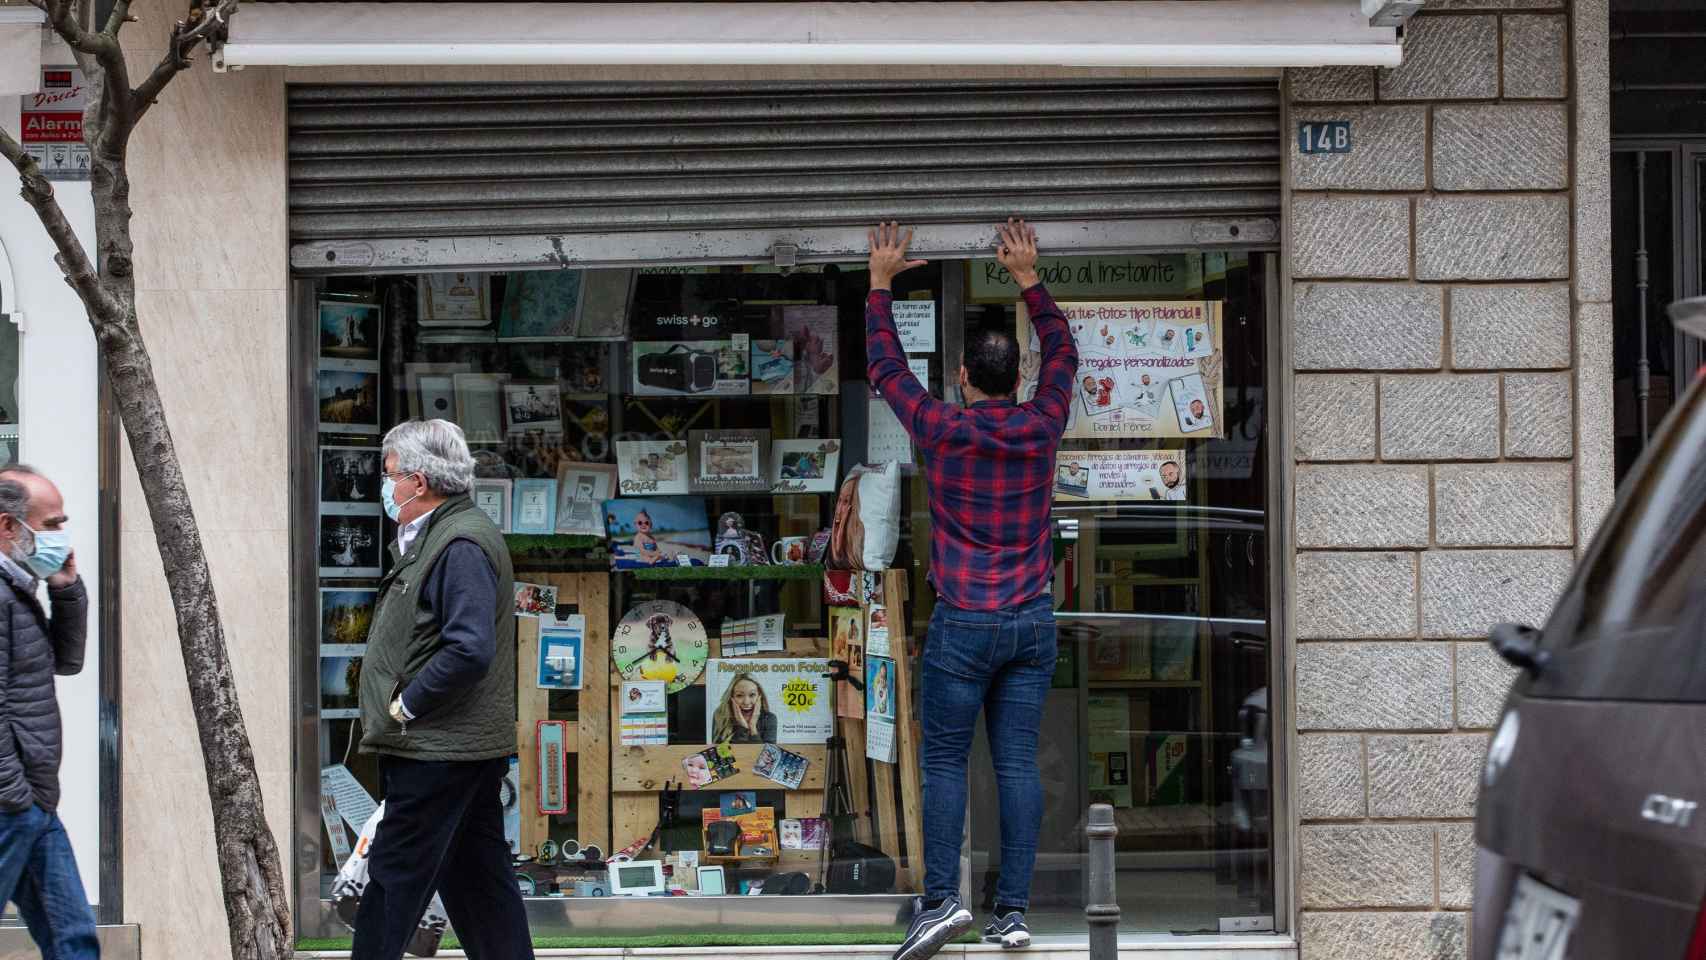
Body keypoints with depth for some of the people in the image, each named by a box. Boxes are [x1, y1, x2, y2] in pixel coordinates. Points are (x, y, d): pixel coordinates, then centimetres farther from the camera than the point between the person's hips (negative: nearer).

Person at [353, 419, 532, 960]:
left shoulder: (461, 545, -16)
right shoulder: (434, 539, 17)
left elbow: (469, 649, -26)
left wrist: (404, 707, -17)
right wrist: (400, 707, 12)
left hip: (438, 750, -10)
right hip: (465, 748, 10)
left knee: (394, 875, -6)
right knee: (479, 880, 12)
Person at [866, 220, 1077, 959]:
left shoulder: (942, 429, -6)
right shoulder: (1041, 427, 1)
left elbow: (885, 366, 9)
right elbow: (1062, 353, 20)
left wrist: (880, 283, 19)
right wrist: (1028, 279, 27)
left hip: (964, 625, -3)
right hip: (1033, 621, 3)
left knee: (945, 761, 2)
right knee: (1018, 763, 2)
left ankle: (941, 898, -8)